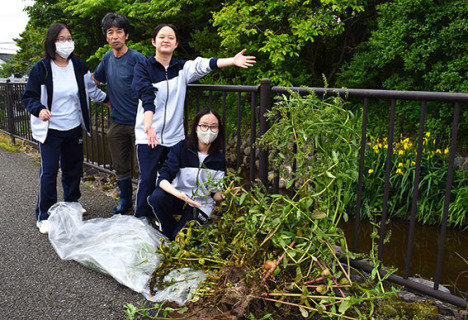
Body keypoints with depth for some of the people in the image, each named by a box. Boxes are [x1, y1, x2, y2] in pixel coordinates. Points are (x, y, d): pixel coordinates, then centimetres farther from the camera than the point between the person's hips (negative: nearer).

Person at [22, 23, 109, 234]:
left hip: (73, 128, 4)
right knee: (49, 171, -5)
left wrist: (107, 99, 26)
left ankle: (72, 202, 36)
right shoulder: (41, 68, -9)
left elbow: (92, 90, 18)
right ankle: (44, 216, 8)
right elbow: (29, 96, -6)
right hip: (49, 129, -4)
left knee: (73, 167, 13)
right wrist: (39, 109, -25)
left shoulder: (78, 66, 3)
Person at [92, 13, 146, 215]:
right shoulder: (107, 58, 8)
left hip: (138, 122, -6)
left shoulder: (137, 59, -11)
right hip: (117, 122, 6)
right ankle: (125, 201, 32)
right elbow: (94, 78, 28)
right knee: (120, 166, 16)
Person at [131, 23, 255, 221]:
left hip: (174, 136, 3)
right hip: (148, 136, -2)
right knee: (147, 179, -6)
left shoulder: (182, 68, 7)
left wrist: (231, 61, -30)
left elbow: (202, 65, -12)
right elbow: (146, 97, -18)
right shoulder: (143, 68, 0)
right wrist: (148, 125, -35)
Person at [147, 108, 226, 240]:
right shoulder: (181, 149, -9)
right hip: (177, 198, 0)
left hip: (200, 205, 0)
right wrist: (179, 195, -37)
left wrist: (223, 194, -27)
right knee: (157, 197, -32)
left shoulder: (219, 159, -3)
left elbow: (215, 194, -2)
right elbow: (163, 178, -17)